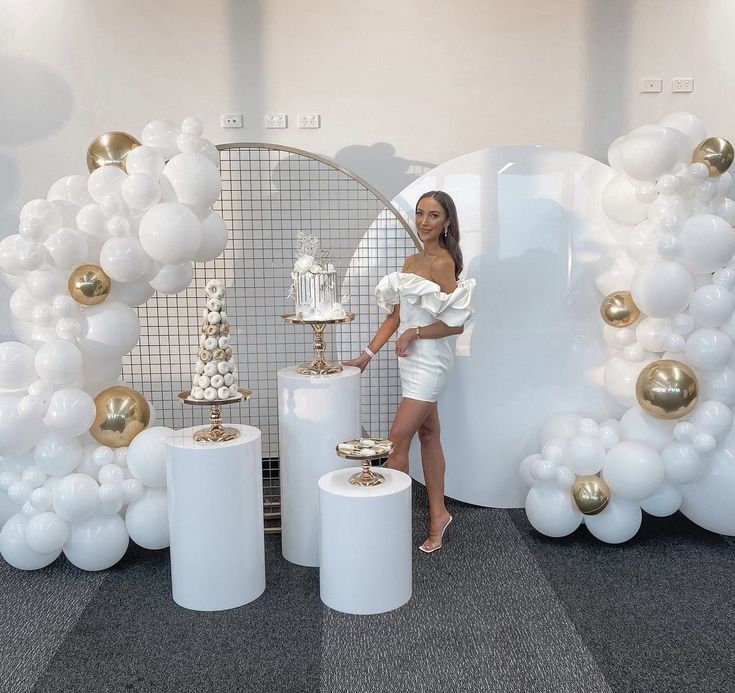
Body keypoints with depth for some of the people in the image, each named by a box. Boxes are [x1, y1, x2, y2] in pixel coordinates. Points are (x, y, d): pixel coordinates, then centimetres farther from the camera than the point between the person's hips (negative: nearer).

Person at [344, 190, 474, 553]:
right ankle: (438, 515, 25)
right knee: (428, 435, 14)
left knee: (398, 438, -7)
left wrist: (414, 332, -16)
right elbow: (396, 315, 13)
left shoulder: (443, 261, -13)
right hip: (412, 360, 8)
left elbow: (456, 323, -16)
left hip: (430, 360, -8)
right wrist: (367, 354, 10)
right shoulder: (412, 261, 12)